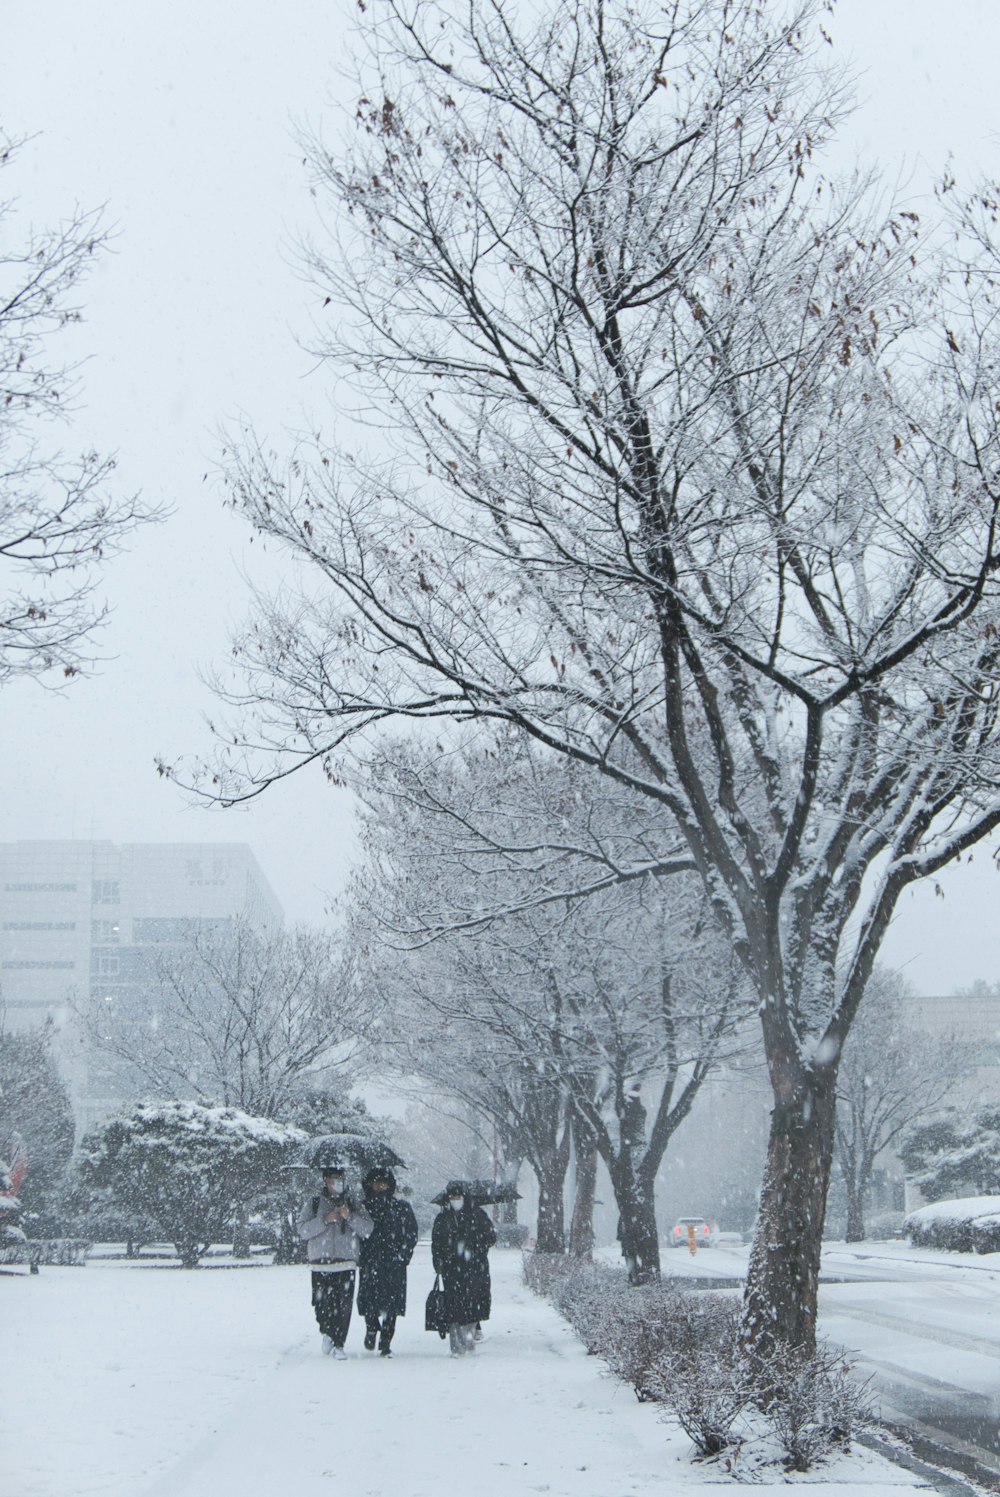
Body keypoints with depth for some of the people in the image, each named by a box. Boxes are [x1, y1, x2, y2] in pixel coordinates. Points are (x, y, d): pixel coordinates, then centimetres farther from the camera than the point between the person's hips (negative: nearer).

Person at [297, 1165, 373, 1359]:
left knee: (344, 1307, -7)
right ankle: (327, 1333, 27)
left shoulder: (353, 1205, 13)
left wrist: (350, 1217, -13)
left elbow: (368, 1229, 2)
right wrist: (325, 1220, -13)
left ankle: (338, 1344, 0)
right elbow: (303, 1230, -3)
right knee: (323, 1305, 0)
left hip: (346, 1265, 1)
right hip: (321, 1265, -1)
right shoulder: (314, 1204, 8)